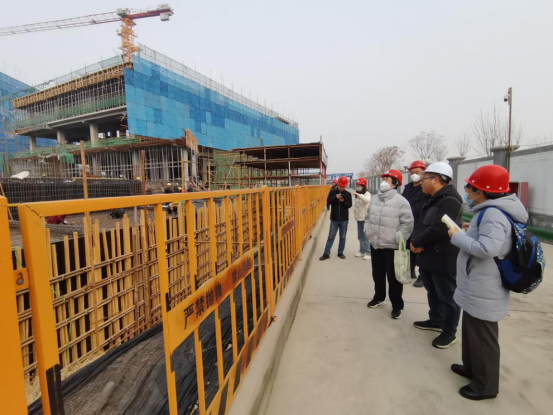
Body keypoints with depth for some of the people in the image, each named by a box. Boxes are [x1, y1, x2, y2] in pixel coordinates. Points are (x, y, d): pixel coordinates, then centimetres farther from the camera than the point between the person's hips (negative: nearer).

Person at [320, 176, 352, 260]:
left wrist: (343, 201, -20)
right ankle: (326, 253, 6)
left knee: (342, 237, 9)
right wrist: (335, 197, -24)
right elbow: (328, 202, -8)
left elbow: (349, 205, -2)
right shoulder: (332, 192, 1)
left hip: (344, 219, 1)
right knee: (331, 236, 2)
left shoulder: (348, 194, 2)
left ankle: (340, 252, 21)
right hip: (334, 219, -1)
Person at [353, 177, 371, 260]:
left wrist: (358, 195, -40)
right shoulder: (357, 195, 13)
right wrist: (355, 211, 10)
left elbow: (367, 200, -34)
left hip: (365, 218, -8)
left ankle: (368, 253, 4)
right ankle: (362, 251, 25)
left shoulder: (367, 194, -11)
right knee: (360, 236, 14)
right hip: (359, 218, 8)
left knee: (366, 236, -4)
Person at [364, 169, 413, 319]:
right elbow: (368, 217, 18)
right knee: (377, 274, 20)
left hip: (392, 246, -6)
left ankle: (397, 305, 22)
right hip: (375, 244, 6)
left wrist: (398, 240, -13)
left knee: (393, 277, 4)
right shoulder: (375, 199, 6)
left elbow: (408, 223, -13)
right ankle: (379, 297, 40)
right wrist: (368, 231, 8)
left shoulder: (401, 201, -13)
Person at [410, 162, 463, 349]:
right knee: (433, 293, 23)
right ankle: (436, 321, 41)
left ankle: (449, 332, 22)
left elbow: (438, 230, -29)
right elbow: (421, 224, 11)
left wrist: (416, 243, -16)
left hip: (444, 259, -10)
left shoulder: (450, 201, -20)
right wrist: (415, 240, -8)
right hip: (428, 257, 10)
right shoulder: (432, 200, 13)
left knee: (447, 296, 6)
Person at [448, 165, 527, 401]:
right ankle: (471, 367, 43)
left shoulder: (493, 214, -24)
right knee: (471, 331, 25)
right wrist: (469, 232, 7)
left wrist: (457, 236, -21)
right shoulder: (489, 211, 9)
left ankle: (486, 385, 25)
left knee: (482, 337, 7)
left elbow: (486, 249, -32)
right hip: (477, 288, 10)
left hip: (483, 292, -10)